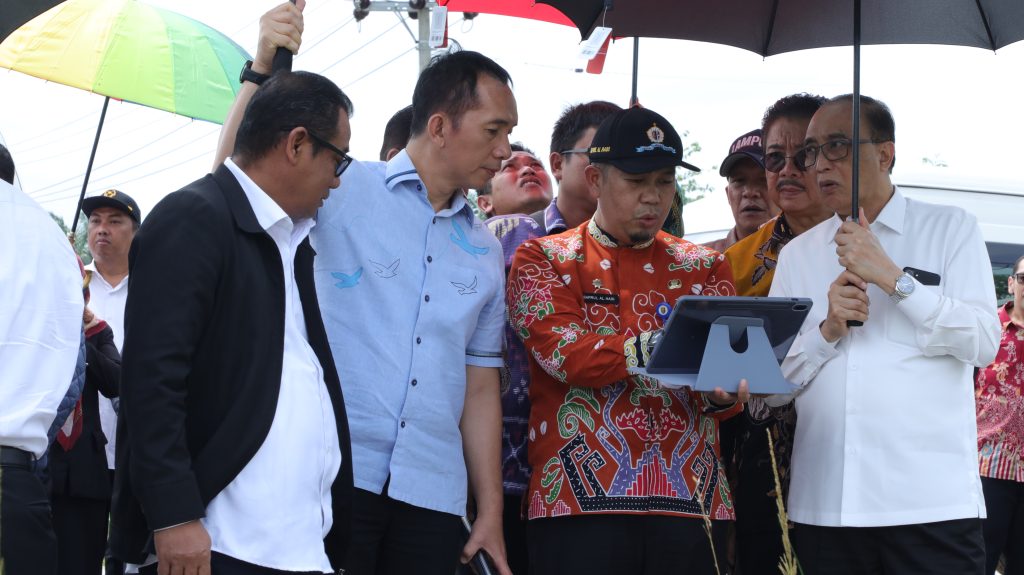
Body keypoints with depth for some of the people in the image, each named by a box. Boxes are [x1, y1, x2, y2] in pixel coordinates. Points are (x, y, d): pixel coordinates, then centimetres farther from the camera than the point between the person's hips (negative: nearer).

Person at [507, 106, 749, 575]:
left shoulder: (705, 267, 16)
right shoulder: (544, 260, 6)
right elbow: (562, 350, -11)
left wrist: (724, 391, -18)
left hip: (689, 501, 3)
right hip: (581, 501, -3)